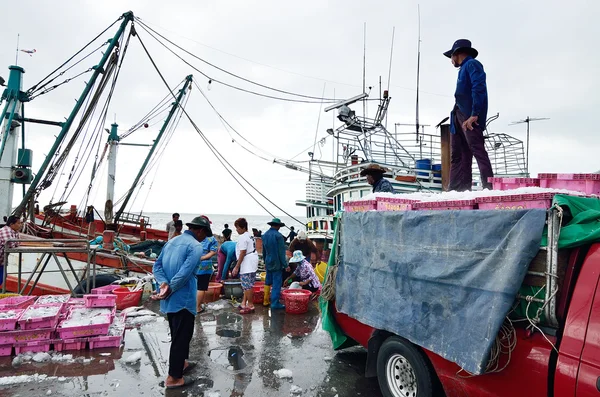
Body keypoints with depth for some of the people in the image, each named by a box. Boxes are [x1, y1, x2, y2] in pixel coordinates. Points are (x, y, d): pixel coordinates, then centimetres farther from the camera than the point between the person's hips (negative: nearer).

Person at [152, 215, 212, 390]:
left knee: (177, 334, 24)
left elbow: (157, 266, 5)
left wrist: (164, 284, -9)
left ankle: (181, 363, 40)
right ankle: (174, 378, 13)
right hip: (183, 300, -8)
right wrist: (169, 290, -16)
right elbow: (184, 274, -25)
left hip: (169, 301, 9)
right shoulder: (196, 246, -16)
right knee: (181, 337, 4)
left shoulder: (171, 242, 11)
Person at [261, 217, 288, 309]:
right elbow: (281, 252, -16)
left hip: (268, 262, 8)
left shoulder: (265, 235, 8)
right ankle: (275, 303, 1)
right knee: (277, 283, -2)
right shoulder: (278, 235, -16)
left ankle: (266, 301, 23)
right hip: (276, 263, -8)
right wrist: (285, 264, -12)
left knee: (268, 282, 17)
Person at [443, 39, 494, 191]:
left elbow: (478, 89, -15)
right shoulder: (464, 68, 27)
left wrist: (474, 114, -23)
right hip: (459, 116, 10)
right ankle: (456, 189, 7)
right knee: (457, 155, 6)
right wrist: (456, 116, 15)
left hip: (470, 117, -10)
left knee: (478, 151, -14)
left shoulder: (472, 64, -1)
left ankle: (489, 187, -15)